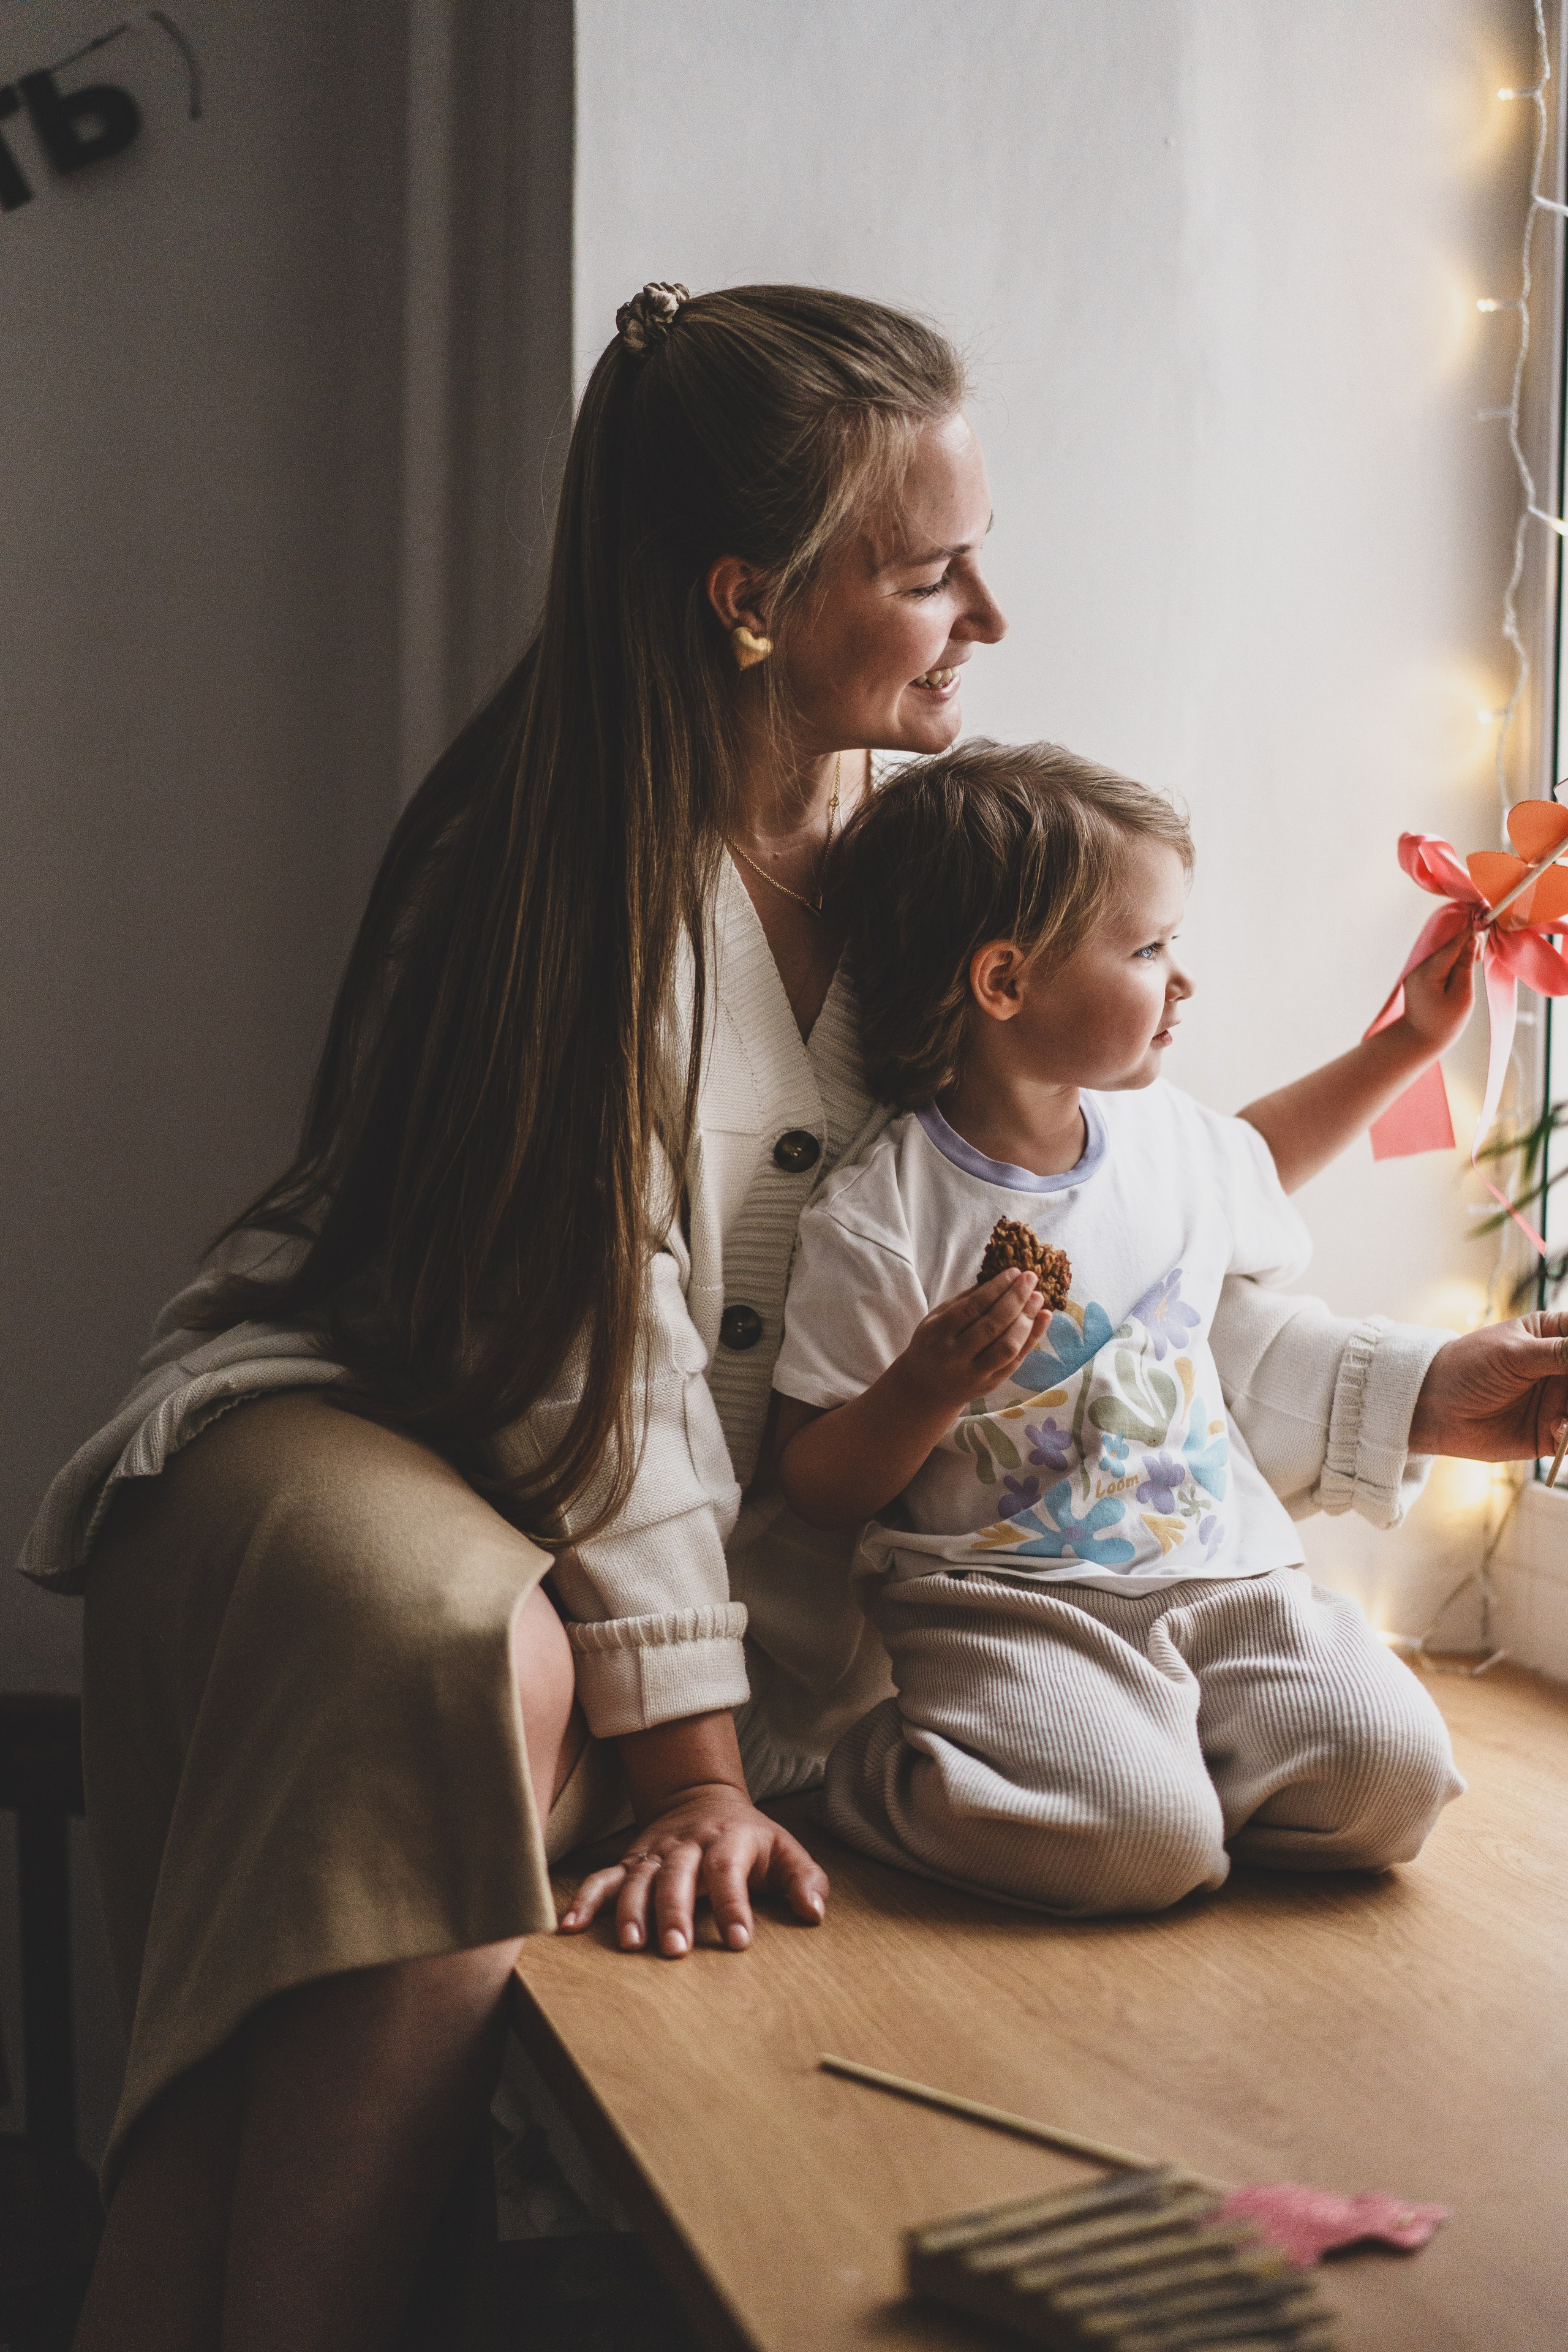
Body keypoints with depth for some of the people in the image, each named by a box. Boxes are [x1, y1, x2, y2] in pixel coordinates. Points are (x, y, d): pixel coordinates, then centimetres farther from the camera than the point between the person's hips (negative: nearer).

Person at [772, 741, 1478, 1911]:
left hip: (1227, 1573, 6)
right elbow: (818, 1487, -7)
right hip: (1000, 1603, -6)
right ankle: (895, 1776, 0)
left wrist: (1408, 1042, 32)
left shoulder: (1172, 1136, 9)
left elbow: (1253, 1161, 37)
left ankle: (1140, 1758, 8)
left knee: (1393, 1778, -16)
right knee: (1140, 1842, -29)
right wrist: (924, 1389, -26)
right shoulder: (876, 1219, -12)